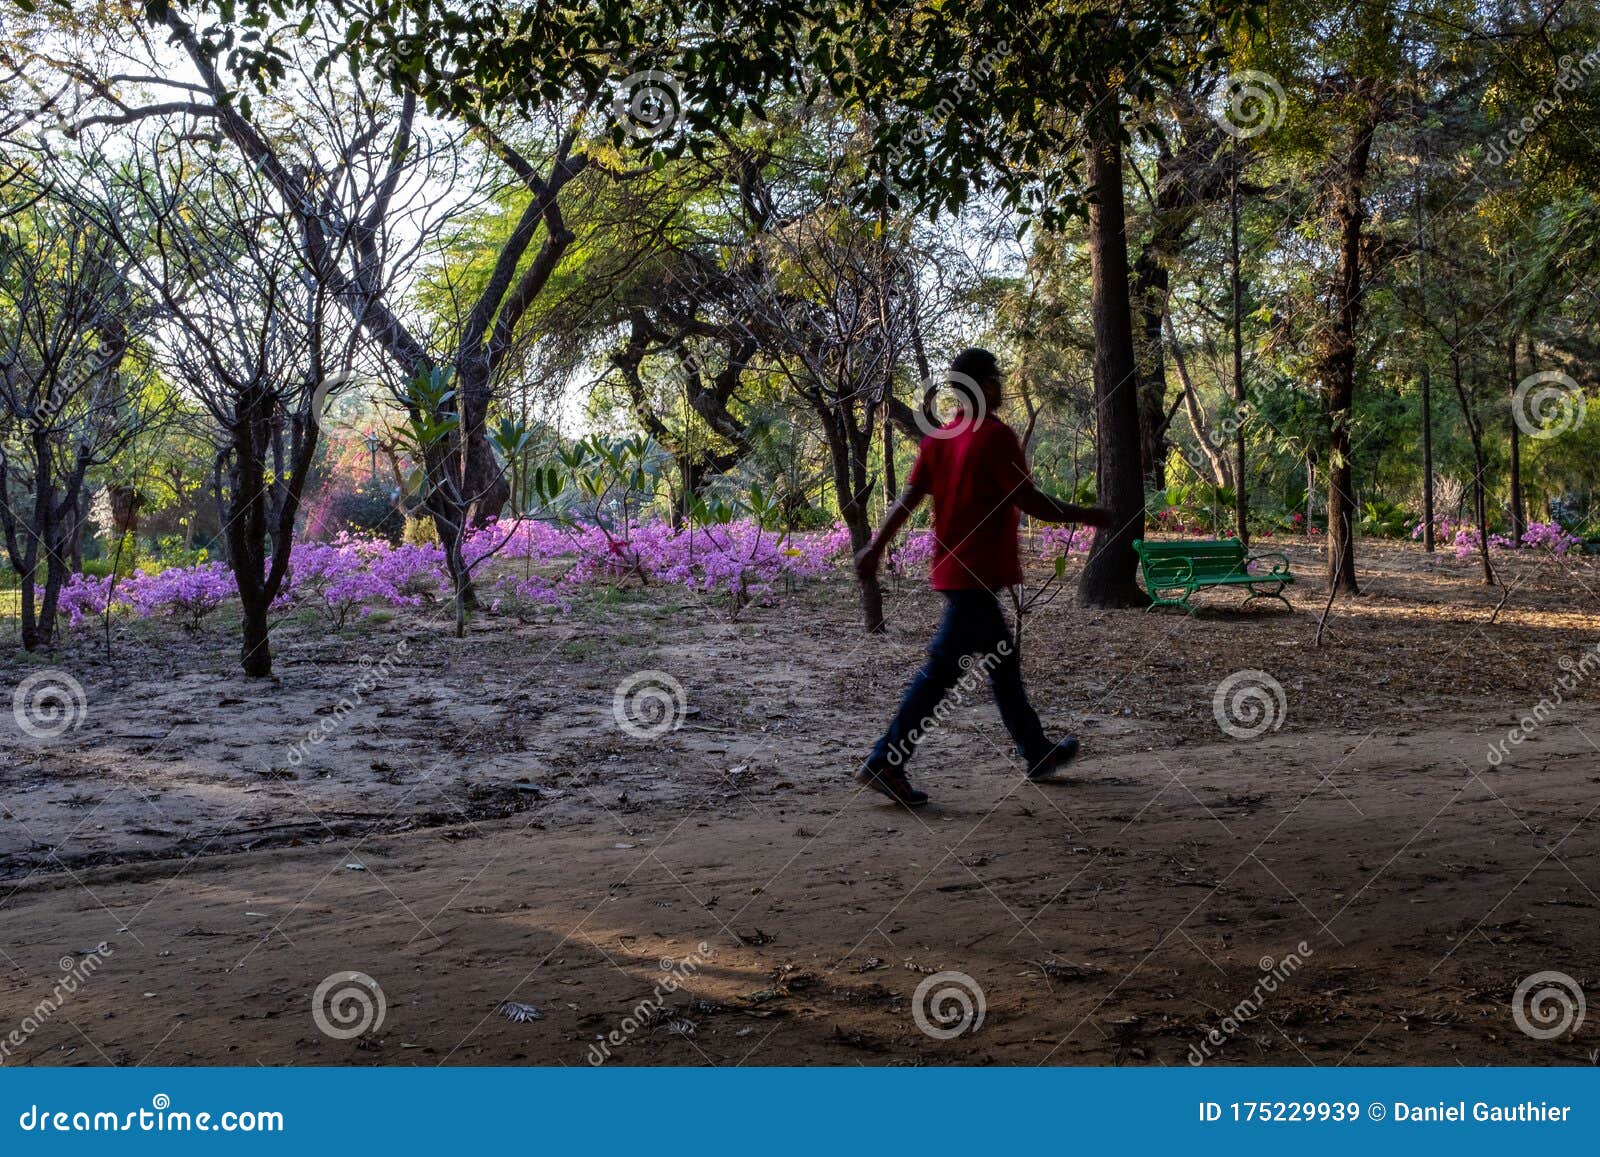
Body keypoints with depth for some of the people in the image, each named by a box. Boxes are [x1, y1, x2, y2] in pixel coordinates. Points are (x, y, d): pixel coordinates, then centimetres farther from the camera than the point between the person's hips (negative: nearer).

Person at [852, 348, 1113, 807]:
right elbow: (1031, 502, -15)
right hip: (978, 574, -9)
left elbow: (908, 497, 6)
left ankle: (1037, 753, 30)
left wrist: (876, 547, 8)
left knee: (1003, 662, 18)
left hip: (952, 567, 9)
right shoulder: (996, 436, -14)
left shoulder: (939, 437, 9)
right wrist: (1086, 515, -3)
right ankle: (885, 764, -8)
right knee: (943, 669, -7)